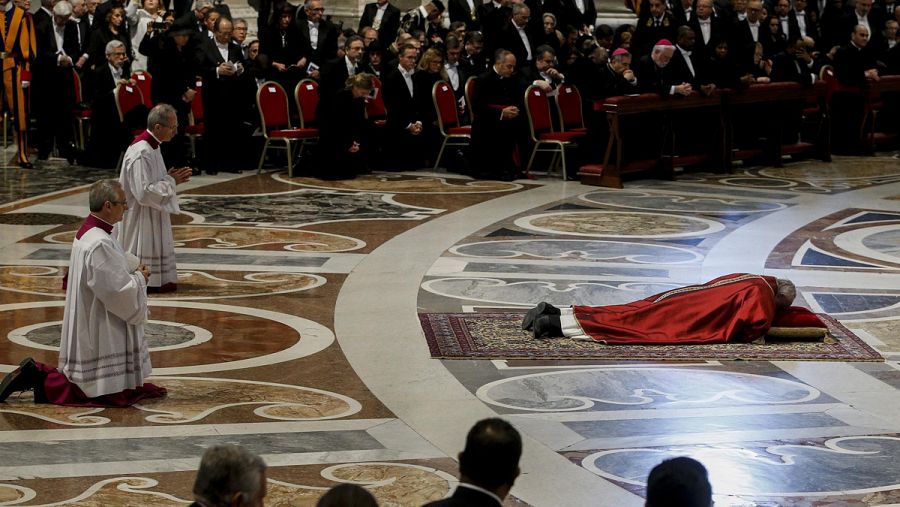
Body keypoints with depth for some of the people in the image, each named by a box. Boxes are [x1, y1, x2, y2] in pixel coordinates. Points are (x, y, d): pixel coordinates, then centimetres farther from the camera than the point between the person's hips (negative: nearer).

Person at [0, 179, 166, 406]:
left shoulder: (86, 234, 8)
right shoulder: (100, 245, -23)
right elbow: (120, 293, -24)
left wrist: (134, 273, 6)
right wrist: (139, 278, -6)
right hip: (100, 335, -10)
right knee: (115, 395, -3)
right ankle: (39, 380, -1)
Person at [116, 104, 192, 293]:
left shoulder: (152, 146, 8)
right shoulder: (141, 153, -24)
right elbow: (143, 192, -27)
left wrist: (170, 178, 2)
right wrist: (170, 181, -16)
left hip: (152, 217, 10)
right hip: (140, 219, -10)